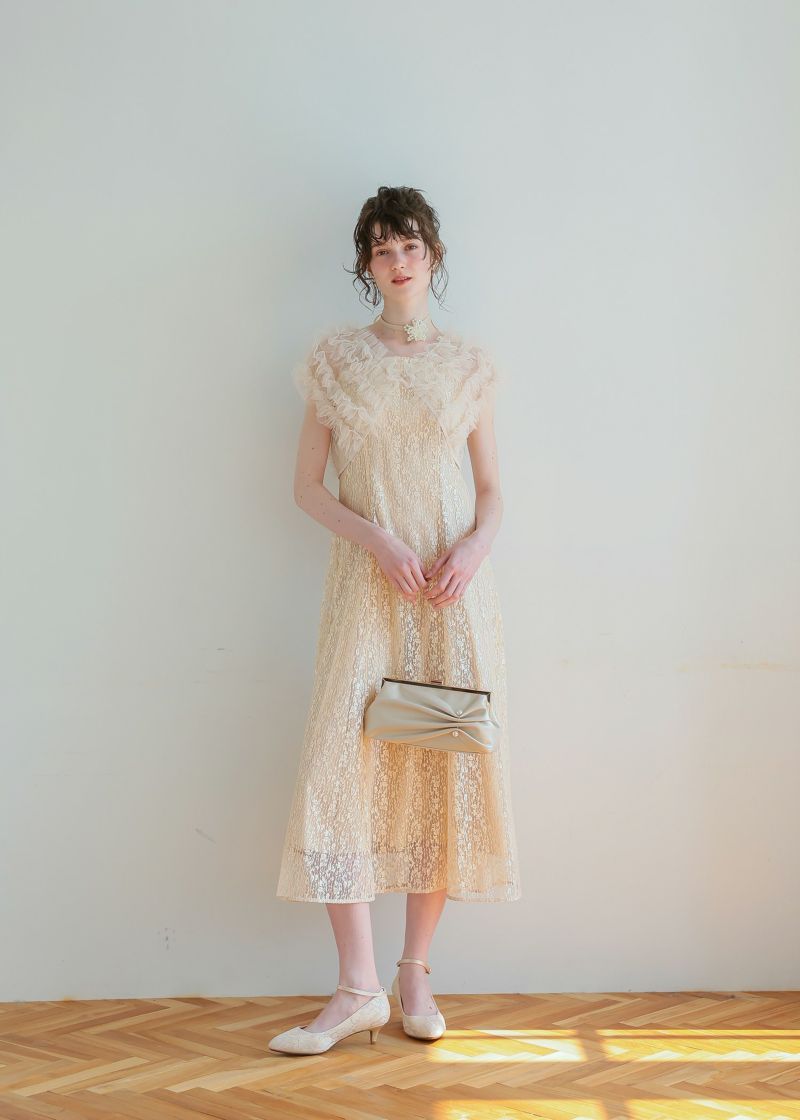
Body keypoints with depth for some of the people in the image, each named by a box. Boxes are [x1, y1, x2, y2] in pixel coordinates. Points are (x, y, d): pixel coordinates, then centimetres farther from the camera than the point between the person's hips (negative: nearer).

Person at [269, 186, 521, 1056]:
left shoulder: (469, 365, 9)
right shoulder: (336, 357, 6)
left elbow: (492, 493, 11)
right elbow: (307, 486, 4)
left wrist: (474, 546, -10)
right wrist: (376, 538, -12)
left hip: (455, 589, 1)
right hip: (366, 585, -1)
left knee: (448, 766, 1)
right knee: (343, 763, -9)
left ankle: (415, 970, 14)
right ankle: (358, 988, -3)